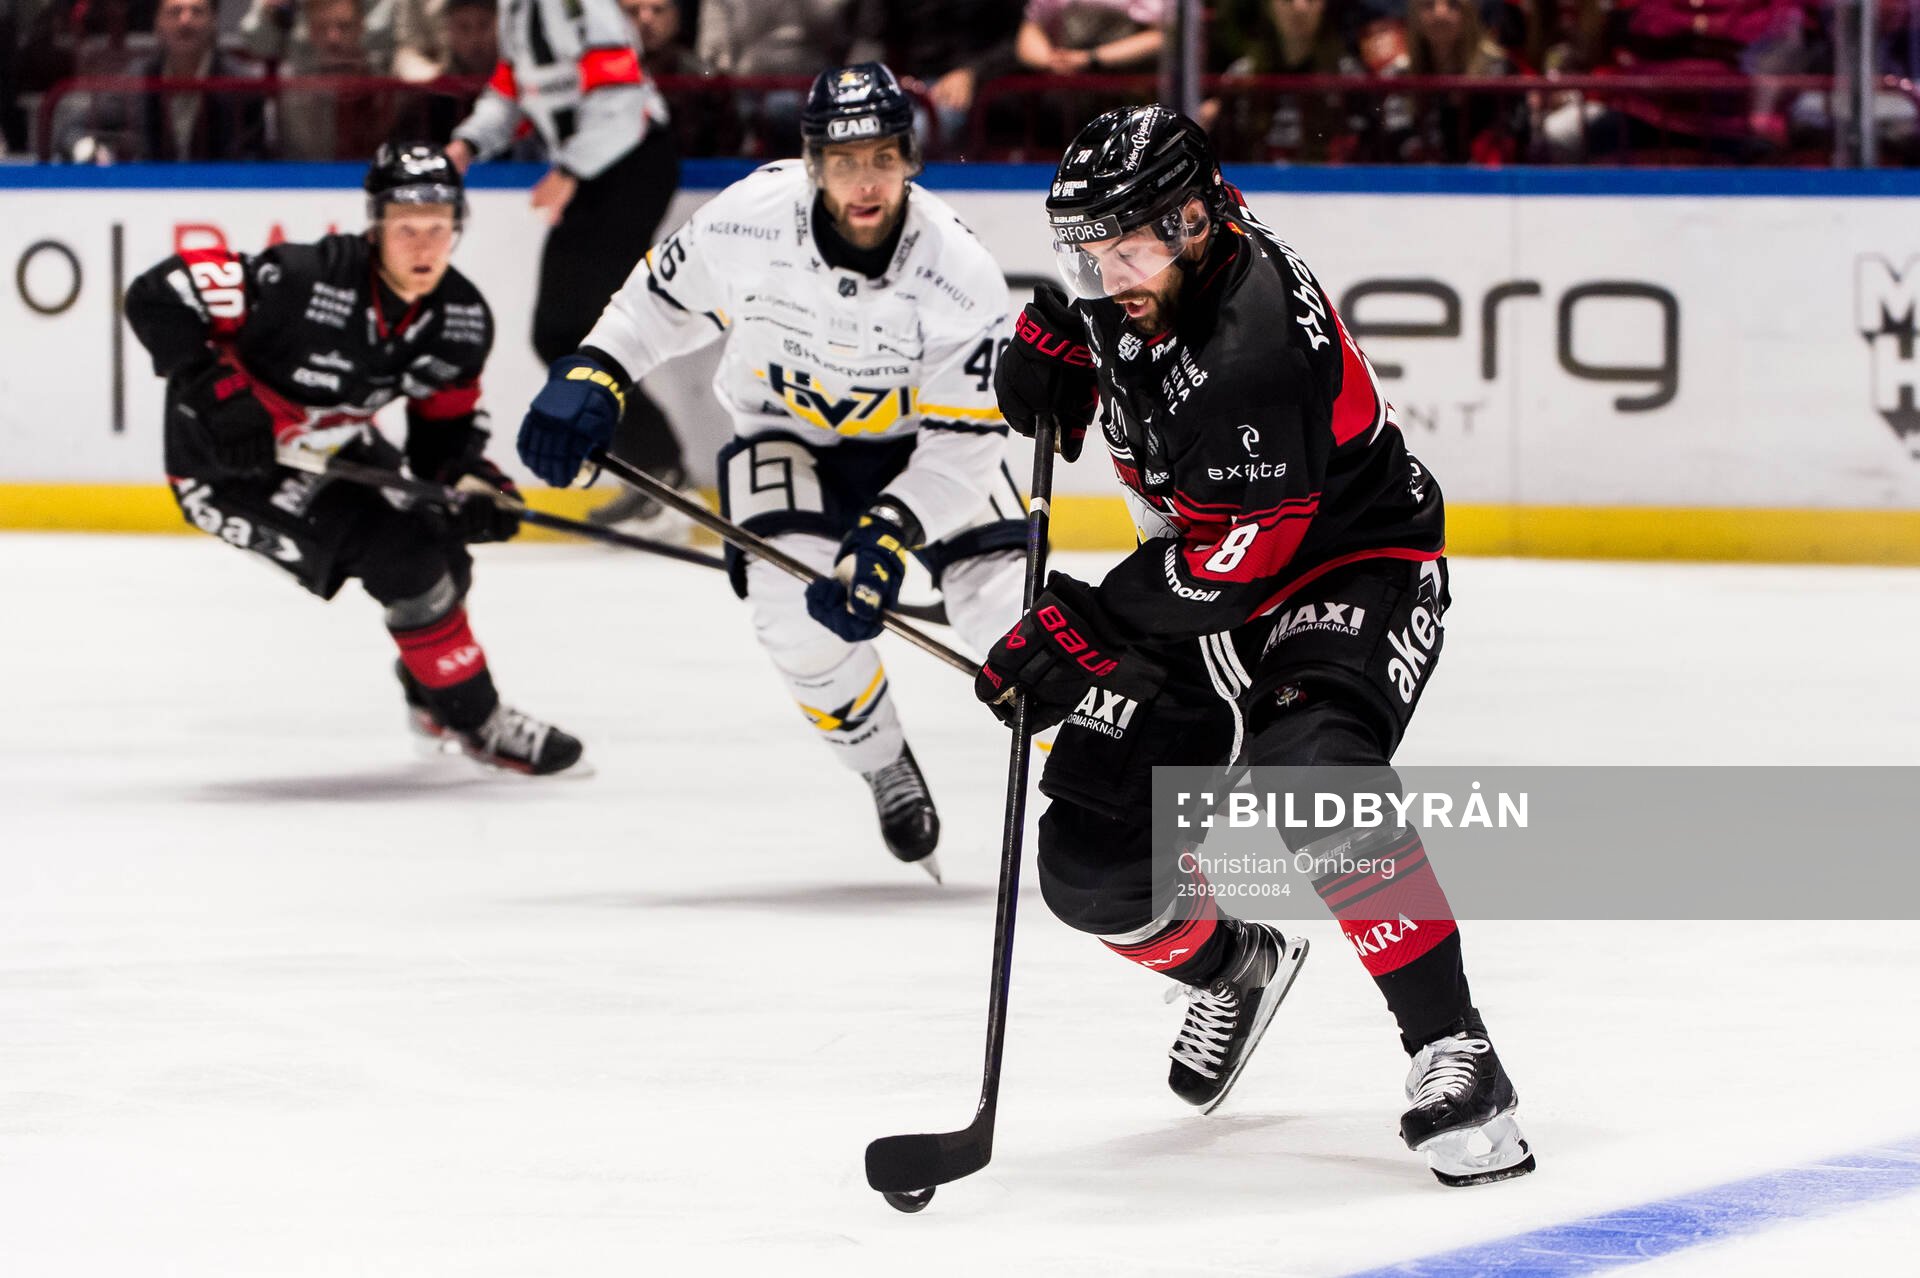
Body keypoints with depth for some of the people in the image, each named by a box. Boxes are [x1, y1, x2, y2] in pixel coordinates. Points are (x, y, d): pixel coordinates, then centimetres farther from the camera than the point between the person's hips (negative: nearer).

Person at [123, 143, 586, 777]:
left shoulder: (463, 318, -9)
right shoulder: (303, 279, -31)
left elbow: (445, 428, 3)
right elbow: (157, 297, -28)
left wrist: (471, 479, -19)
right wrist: (218, 394, -35)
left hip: (329, 449, 8)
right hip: (230, 461, -8)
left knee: (445, 554, 7)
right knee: (404, 556, -19)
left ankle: (430, 700, 35)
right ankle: (475, 721, -3)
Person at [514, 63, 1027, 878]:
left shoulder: (960, 275, -28)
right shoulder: (751, 220, -25)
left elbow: (963, 442, -24)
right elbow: (667, 293, -2)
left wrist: (888, 537, -36)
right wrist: (590, 378, -11)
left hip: (920, 436, 0)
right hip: (786, 434, 1)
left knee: (1008, 609, -15)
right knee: (799, 616, -22)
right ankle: (887, 771, 6)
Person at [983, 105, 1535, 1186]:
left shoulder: (1256, 341, -32)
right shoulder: (1139, 271, -7)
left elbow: (1231, 559, -31)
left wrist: (1086, 628, -32)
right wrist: (1056, 340, 2)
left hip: (1353, 565, -8)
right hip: (1203, 587, 8)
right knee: (1095, 865, -1)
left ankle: (1451, 1053, -29)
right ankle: (1236, 969, 32)